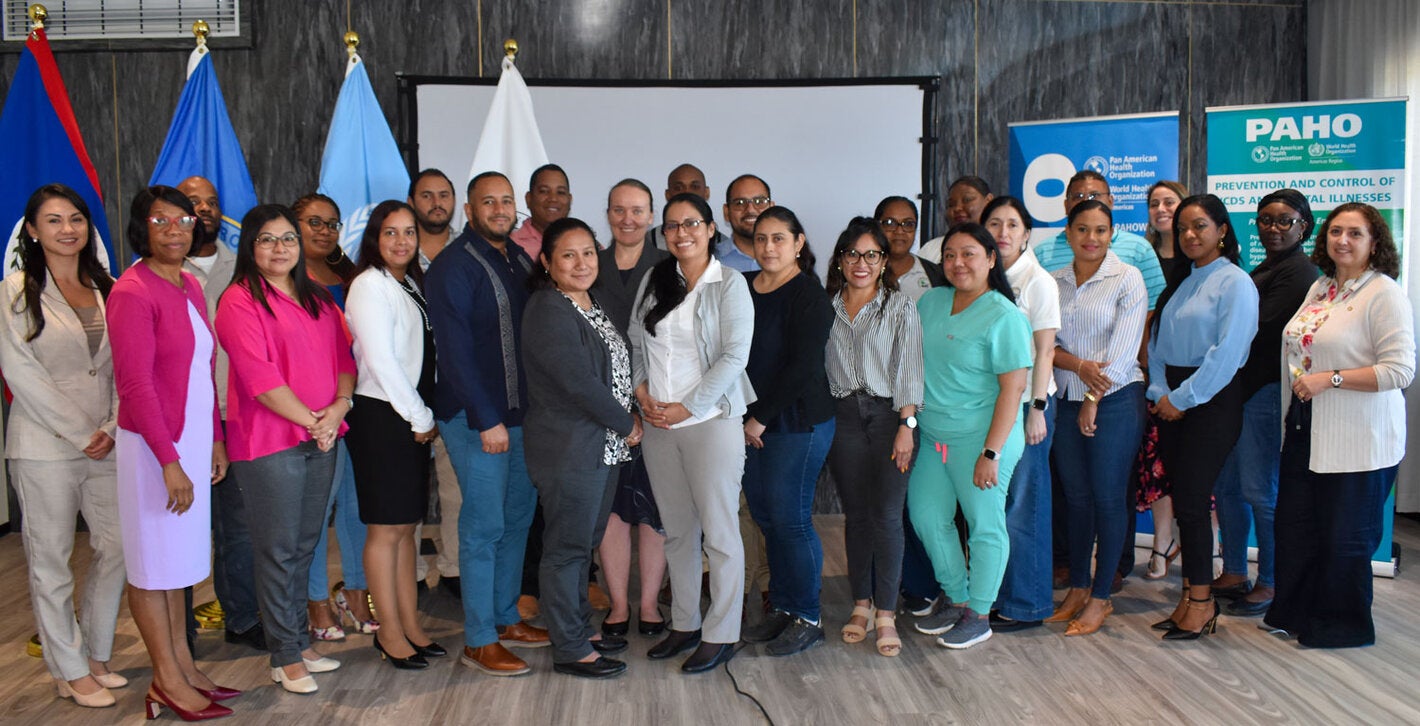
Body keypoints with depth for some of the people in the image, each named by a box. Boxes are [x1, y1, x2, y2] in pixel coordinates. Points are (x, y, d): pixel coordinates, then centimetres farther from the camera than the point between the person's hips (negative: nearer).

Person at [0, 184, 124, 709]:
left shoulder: (105, 289, 11)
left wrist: (112, 427, -4)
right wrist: (80, 433, -11)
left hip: (106, 444, 5)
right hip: (45, 447, -4)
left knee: (116, 548, 6)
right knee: (51, 558, 3)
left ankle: (97, 656, 22)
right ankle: (70, 671, 15)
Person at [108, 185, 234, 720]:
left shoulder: (189, 286, 10)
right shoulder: (133, 292, -14)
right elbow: (135, 385, -18)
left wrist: (214, 438, 13)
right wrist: (169, 461, -20)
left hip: (191, 440, 8)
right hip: (153, 445, -8)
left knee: (180, 558, 15)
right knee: (153, 564, 4)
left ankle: (183, 666, 26)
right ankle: (168, 680, 15)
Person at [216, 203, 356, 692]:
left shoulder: (318, 298, 15)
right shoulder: (239, 300, -6)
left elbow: (343, 357, 11)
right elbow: (259, 377, -14)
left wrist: (338, 408, -7)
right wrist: (311, 421, -13)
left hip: (321, 437, 6)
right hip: (269, 440, -6)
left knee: (305, 546, 13)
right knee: (279, 551, 0)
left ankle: (300, 641, 24)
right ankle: (285, 657, 10)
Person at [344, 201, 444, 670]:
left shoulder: (410, 285, 15)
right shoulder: (369, 286, -10)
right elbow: (381, 362, -15)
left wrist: (427, 416, 7)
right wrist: (420, 419, -10)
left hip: (414, 417, 8)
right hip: (381, 418, -8)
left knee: (407, 525, 12)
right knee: (385, 529, 0)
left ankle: (411, 625, 20)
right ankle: (390, 633, 10)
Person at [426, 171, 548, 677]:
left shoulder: (520, 261, 13)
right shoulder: (453, 267, -10)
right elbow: (455, 350, -15)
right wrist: (487, 421, -18)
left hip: (522, 411, 7)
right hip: (476, 417, -7)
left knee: (518, 517, 14)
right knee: (485, 525, -3)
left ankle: (506, 619, 27)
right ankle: (479, 641, 8)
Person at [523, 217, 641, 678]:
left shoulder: (591, 305, 13)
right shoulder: (549, 312, -16)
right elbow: (580, 383, -21)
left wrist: (625, 423, 6)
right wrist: (627, 425, -10)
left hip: (603, 446, 9)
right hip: (568, 450, -9)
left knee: (585, 543, 18)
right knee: (567, 547, 1)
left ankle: (581, 629, 30)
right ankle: (570, 650, 11)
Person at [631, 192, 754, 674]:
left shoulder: (729, 284, -4)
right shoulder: (654, 280, 11)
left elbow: (734, 357, -10)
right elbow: (635, 344, 13)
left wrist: (687, 408, -13)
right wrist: (643, 394, -3)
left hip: (711, 419, -5)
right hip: (657, 422, 5)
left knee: (719, 530, 0)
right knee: (677, 530, 12)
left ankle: (722, 634, 11)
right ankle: (684, 624, 25)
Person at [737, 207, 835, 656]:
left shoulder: (808, 294, -9)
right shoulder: (743, 287, 10)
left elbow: (802, 367, -15)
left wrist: (761, 418, -12)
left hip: (797, 421, -6)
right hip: (751, 422, 7)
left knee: (790, 518, -2)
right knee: (764, 516, 11)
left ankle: (807, 619, 13)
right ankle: (781, 609, 25)